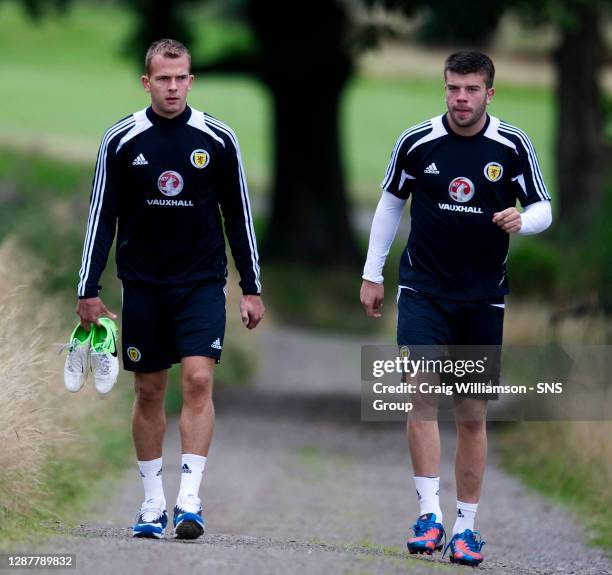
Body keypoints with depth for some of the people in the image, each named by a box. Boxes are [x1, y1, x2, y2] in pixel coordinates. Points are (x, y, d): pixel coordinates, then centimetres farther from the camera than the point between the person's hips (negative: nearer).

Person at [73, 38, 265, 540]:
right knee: (149, 391, 6)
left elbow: (239, 216, 5)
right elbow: (102, 217, 2)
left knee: (198, 381, -15)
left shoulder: (218, 140, -2)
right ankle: (153, 502, 16)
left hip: (202, 282, -1)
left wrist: (252, 288, 3)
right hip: (143, 285, 1)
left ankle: (189, 500, -16)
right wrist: (89, 290, -1)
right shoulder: (121, 141, -2)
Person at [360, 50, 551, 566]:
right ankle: (430, 514, -19)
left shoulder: (513, 147, -4)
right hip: (423, 290, -1)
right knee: (422, 391, -20)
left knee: (473, 415, 5)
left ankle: (466, 527, 15)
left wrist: (522, 220, -22)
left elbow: (542, 208, 2)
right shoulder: (416, 142, -4)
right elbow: (391, 203, 10)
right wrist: (373, 274, 11)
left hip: (483, 299, 1)